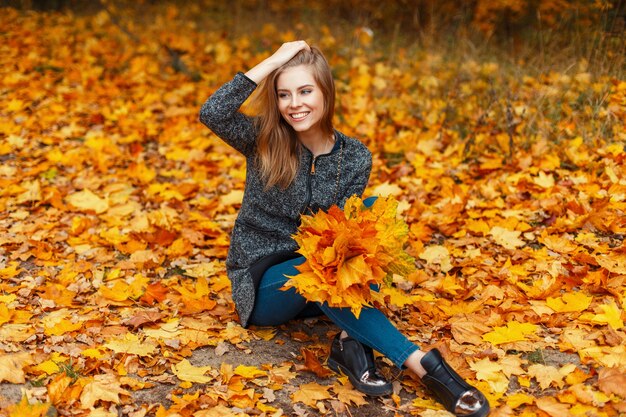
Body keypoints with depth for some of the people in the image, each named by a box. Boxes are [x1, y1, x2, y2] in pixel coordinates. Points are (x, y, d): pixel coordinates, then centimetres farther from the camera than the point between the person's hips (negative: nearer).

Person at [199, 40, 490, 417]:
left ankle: (353, 342, -36)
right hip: (261, 286, -2)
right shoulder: (263, 141, -8)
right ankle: (422, 364, -40)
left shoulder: (355, 157, -4)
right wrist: (274, 60, -25)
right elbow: (212, 113, -26)